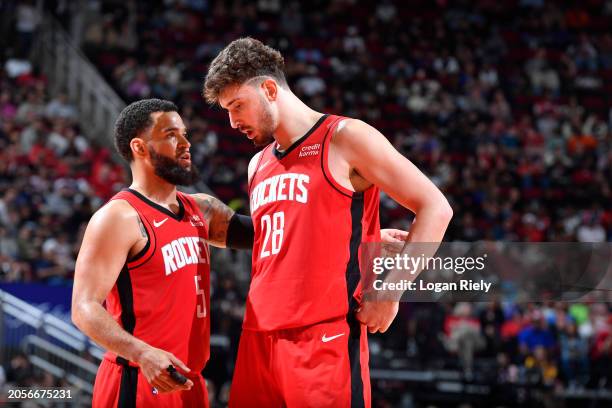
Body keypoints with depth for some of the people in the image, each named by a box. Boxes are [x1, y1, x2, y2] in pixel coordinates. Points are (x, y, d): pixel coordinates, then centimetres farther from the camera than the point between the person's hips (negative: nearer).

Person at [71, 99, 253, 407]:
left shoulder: (202, 210, 12)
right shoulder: (119, 217, -12)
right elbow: (85, 308, -17)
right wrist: (141, 353, -33)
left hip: (188, 381, 8)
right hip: (137, 383, -7)